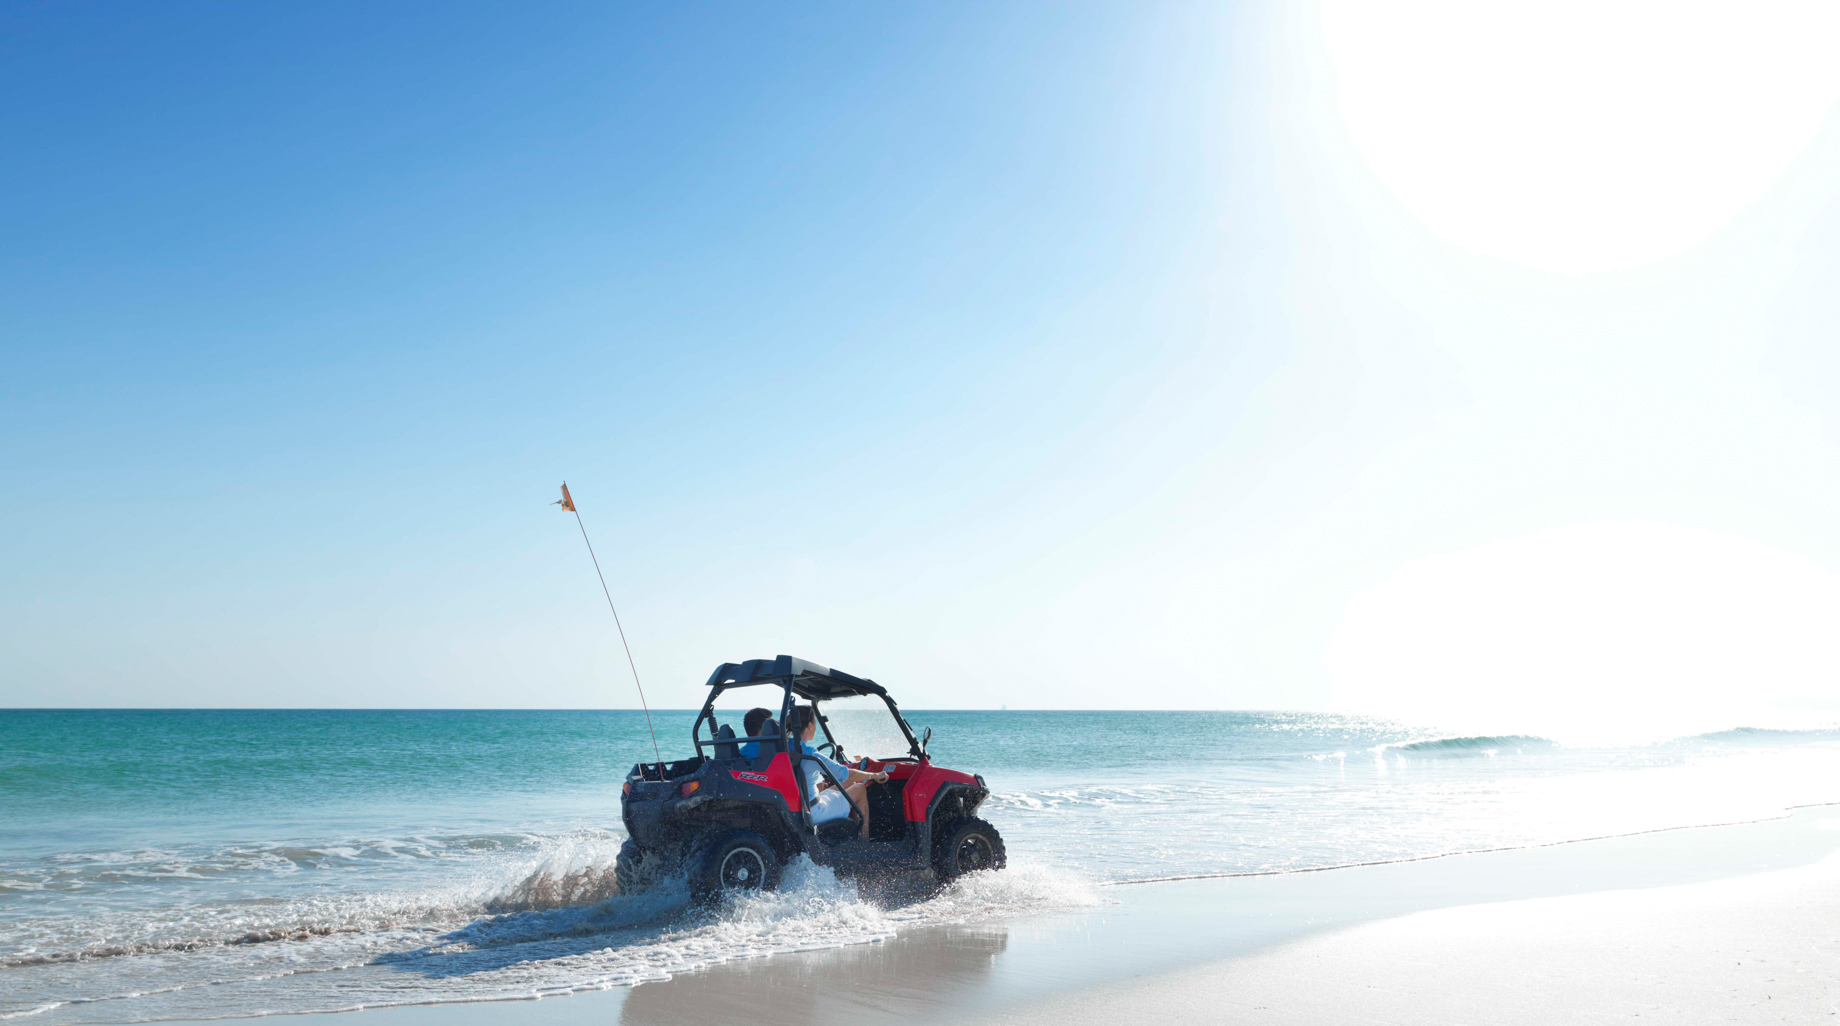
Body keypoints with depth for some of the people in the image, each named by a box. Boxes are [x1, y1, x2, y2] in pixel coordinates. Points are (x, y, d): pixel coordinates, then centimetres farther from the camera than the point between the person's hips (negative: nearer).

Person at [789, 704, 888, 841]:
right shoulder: (808, 753, -24)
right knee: (860, 789, 12)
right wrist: (874, 775, -1)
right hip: (814, 813, -8)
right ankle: (864, 841, 21)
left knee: (849, 784, 25)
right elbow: (845, 773, -16)